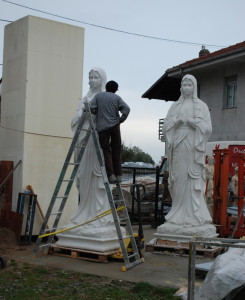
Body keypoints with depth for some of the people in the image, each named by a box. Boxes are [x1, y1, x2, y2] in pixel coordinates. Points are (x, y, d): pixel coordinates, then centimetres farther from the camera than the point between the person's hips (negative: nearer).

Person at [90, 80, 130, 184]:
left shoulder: (98, 96, 7)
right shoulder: (117, 98, 6)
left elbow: (91, 108, -3)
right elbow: (126, 109, -6)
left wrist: (98, 114, 14)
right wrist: (121, 119, 3)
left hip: (102, 127, -1)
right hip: (115, 126, 1)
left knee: (106, 150, 0)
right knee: (116, 150, 8)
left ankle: (111, 174, -10)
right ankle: (118, 175, 8)